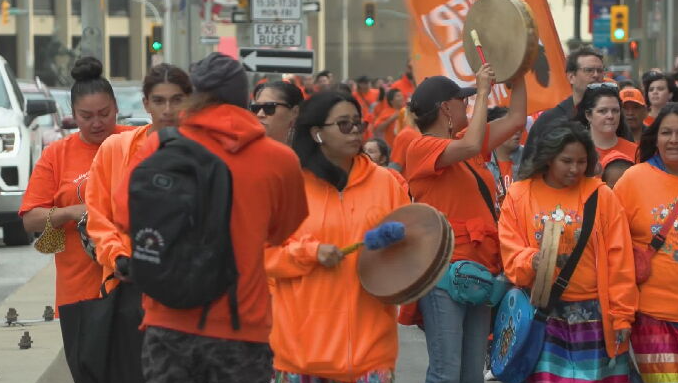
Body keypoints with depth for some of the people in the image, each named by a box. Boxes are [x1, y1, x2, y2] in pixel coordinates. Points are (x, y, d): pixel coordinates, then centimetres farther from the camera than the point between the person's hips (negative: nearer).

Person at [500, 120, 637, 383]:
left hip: (594, 314, 0)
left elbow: (619, 260, 1)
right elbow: (511, 255, 1)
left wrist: (621, 316, -2)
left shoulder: (601, 195, 1)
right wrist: (532, 262, -22)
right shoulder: (518, 195, 3)